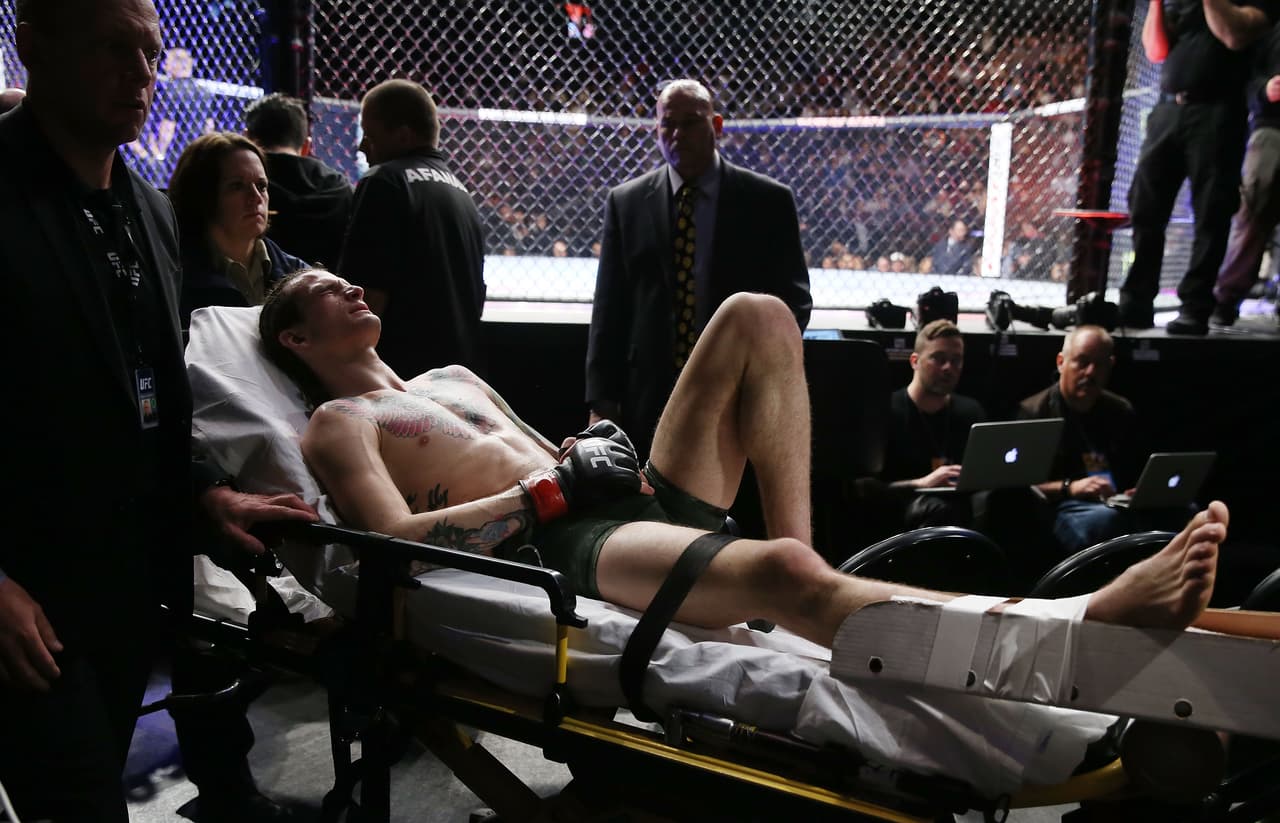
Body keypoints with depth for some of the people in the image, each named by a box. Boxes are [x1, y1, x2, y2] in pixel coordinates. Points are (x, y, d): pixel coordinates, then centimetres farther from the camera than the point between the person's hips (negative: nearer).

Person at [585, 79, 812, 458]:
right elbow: (609, 309, 6)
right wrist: (602, 401, 0)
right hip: (649, 402, 1)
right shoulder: (626, 202, 8)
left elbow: (793, 298, 6)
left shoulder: (768, 201, 4)